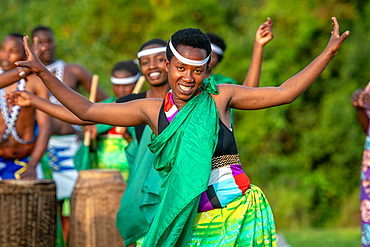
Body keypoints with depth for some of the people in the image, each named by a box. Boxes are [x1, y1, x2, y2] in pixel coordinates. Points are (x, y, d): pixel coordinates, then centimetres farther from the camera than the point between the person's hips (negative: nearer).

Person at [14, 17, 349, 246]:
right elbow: (88, 111, 9)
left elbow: (283, 93, 9)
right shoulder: (152, 110, 7)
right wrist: (43, 73, 3)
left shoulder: (219, 97, 4)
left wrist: (329, 52, 7)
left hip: (241, 214, -1)